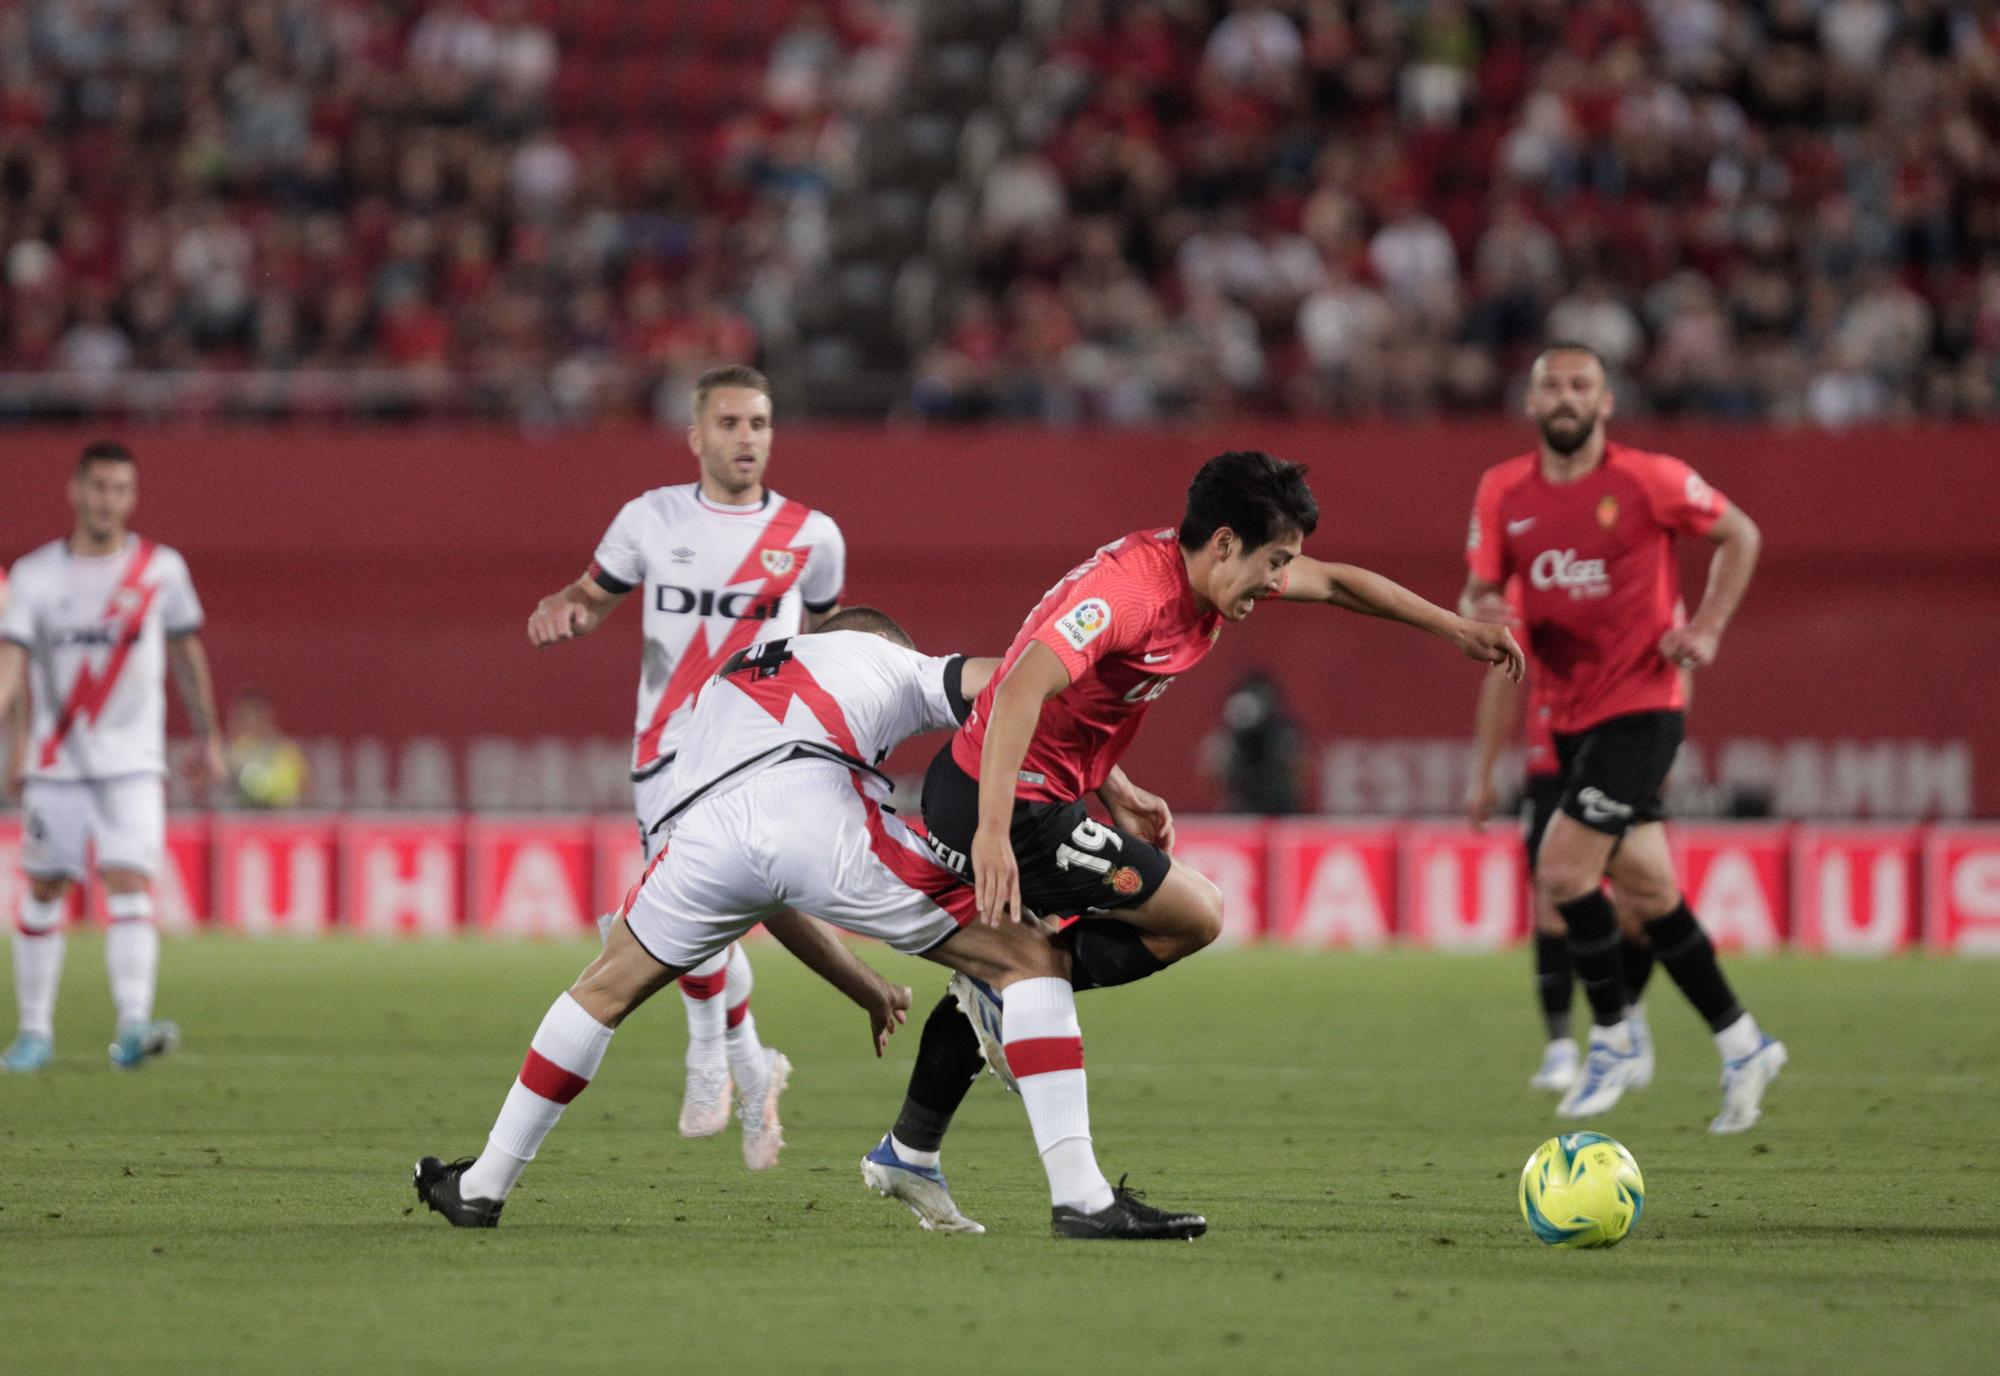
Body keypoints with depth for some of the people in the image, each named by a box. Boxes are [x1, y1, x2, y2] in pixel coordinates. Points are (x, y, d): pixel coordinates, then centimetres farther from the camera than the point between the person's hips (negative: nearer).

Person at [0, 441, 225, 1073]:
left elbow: (188, 654, 13)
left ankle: (133, 1026, -26)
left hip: (133, 764, -1)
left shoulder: (162, 569, 1)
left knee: (130, 885, -17)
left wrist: (209, 738, 19)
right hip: (55, 761, 1)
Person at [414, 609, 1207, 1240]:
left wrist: (867, 987, 51)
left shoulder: (731, 683, 44)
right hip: (819, 808, -4)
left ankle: (483, 1186, 38)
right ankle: (1081, 1197, -1)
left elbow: (767, 899, 46)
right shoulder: (896, 665, 32)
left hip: (704, 827, 4)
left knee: (608, 988, 32)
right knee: (1028, 961, 9)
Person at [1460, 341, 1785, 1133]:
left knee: (1563, 870, -16)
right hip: (1572, 715, 6)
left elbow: (1739, 536, 3)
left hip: (1641, 705, -6)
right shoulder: (1503, 494, 3)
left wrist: (1707, 629, -7)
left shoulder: (1647, 480, -9)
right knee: (1646, 891, 8)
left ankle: (1612, 1038, 1)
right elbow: (1478, 592, 7)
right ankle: (1742, 1045, 20)